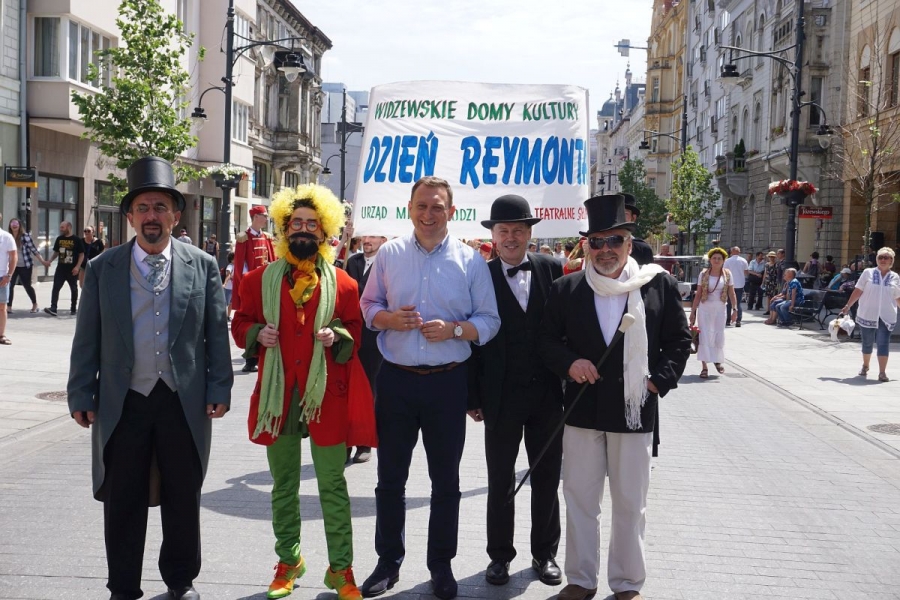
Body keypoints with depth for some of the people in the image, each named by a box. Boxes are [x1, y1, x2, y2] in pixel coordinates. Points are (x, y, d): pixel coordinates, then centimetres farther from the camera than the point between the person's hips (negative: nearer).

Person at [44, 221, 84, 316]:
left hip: (72, 270, -3)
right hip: (61, 268, 4)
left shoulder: (76, 240, -5)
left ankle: (73, 308, 23)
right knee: (56, 287, -9)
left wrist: (77, 266, -15)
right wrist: (49, 261, 2)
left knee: (73, 289, 10)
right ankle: (53, 308, -16)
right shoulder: (59, 239, 8)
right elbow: (56, 252, 18)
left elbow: (81, 254, -5)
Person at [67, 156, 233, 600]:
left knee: (183, 499, 12)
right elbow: (87, 339, 3)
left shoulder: (202, 266, 2)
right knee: (122, 502, 9)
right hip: (123, 402, 0)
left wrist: (219, 389, -2)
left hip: (185, 402, 0)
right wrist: (81, 396, 0)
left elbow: (217, 333, 2)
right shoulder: (102, 269, 3)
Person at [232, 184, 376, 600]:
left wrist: (338, 336, -14)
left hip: (327, 398, -1)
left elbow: (357, 332, 7)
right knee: (284, 485, 15)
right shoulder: (261, 279, 4)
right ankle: (288, 560, 31)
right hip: (277, 397, 2)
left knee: (333, 486, 5)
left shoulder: (341, 283, 1)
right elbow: (240, 323, 11)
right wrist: (257, 333, -9)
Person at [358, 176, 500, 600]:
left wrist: (454, 330, -17)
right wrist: (390, 318, -13)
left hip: (448, 381, -1)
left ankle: (441, 564, 26)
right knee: (390, 477, 10)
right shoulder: (389, 254, 3)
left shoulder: (470, 260, -1)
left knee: (446, 480, 10)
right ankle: (388, 561, 26)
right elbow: (368, 306, 8)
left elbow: (489, 321, 1)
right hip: (396, 379, 1)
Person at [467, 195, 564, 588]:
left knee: (547, 481, 13)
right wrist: (473, 398, -6)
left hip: (547, 395, 2)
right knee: (500, 484, 10)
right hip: (501, 398, -1)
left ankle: (545, 554, 28)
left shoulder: (551, 270, 1)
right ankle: (500, 555, 25)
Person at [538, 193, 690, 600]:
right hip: (582, 410, 1)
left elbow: (679, 341, 5)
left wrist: (660, 380, -7)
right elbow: (546, 340, 8)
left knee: (630, 503, 9)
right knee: (579, 499, 8)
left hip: (635, 410, -1)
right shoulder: (566, 289, 3)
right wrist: (568, 364, -11)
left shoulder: (660, 285, 0)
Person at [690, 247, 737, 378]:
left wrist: (735, 309, -9)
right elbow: (698, 294, 1)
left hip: (719, 309, 1)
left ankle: (718, 360, 33)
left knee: (719, 336, 7)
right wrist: (693, 312, -1)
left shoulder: (727, 274, 1)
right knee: (704, 336, -3)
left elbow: (732, 293, 1)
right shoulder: (704, 274, -1)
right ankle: (704, 367, 1)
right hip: (704, 308, -1)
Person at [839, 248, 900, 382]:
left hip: (886, 317, 0)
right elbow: (858, 291, 1)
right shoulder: (868, 273, 2)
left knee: (883, 344, -6)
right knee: (867, 343, 12)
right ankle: (865, 366, 32)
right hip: (867, 315, 0)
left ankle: (882, 372, -7)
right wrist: (848, 306, -2)